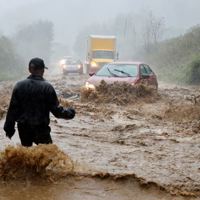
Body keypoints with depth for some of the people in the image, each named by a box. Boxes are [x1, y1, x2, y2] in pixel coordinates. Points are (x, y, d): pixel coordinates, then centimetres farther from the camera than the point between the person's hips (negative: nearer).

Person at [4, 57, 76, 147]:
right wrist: (69, 113, 10)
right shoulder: (47, 87, -11)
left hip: (23, 129, 4)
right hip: (41, 129, -3)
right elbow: (56, 110, -9)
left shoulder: (19, 86, -2)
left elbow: (12, 109, -1)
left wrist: (9, 128, 8)